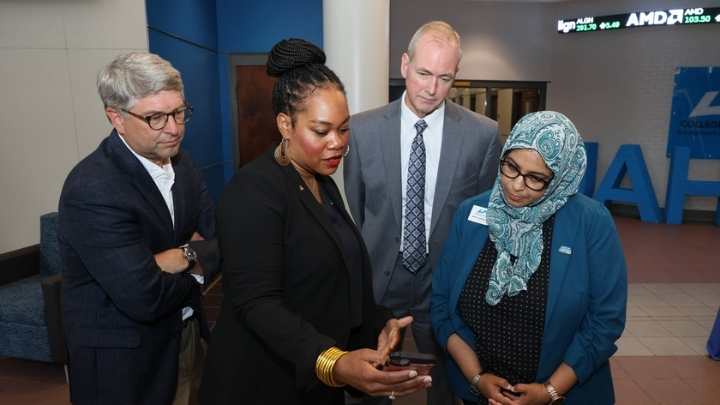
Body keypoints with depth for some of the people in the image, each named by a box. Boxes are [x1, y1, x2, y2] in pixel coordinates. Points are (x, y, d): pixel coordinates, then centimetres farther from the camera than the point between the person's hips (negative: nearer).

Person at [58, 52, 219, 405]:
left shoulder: (180, 163, -2)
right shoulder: (92, 190, -25)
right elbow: (145, 298, -28)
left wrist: (187, 255, -21)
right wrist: (197, 265, -11)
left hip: (186, 333, 7)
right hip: (123, 356, -6)